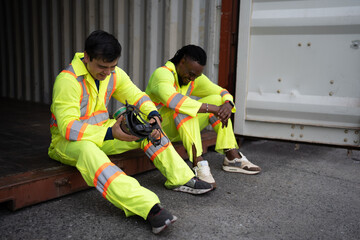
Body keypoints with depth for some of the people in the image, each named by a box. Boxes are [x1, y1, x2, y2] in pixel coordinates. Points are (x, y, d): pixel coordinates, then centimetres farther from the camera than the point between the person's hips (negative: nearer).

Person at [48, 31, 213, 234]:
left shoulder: (114, 74, -2)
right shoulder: (67, 80, -23)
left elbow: (137, 96, 5)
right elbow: (68, 127, -29)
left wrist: (154, 115, -17)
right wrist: (110, 134, -39)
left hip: (103, 133, 7)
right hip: (67, 141, -7)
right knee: (87, 151, -41)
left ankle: (181, 179, -4)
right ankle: (148, 207, -53)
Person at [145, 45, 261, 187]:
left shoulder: (195, 77, 4)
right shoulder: (162, 73, -20)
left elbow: (222, 92, 5)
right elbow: (173, 100, -41)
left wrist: (228, 105, -20)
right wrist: (212, 109, -40)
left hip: (184, 126, 7)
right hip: (157, 127, -7)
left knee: (217, 99, -4)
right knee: (182, 106, -35)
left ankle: (232, 157, -10)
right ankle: (198, 163, -41)